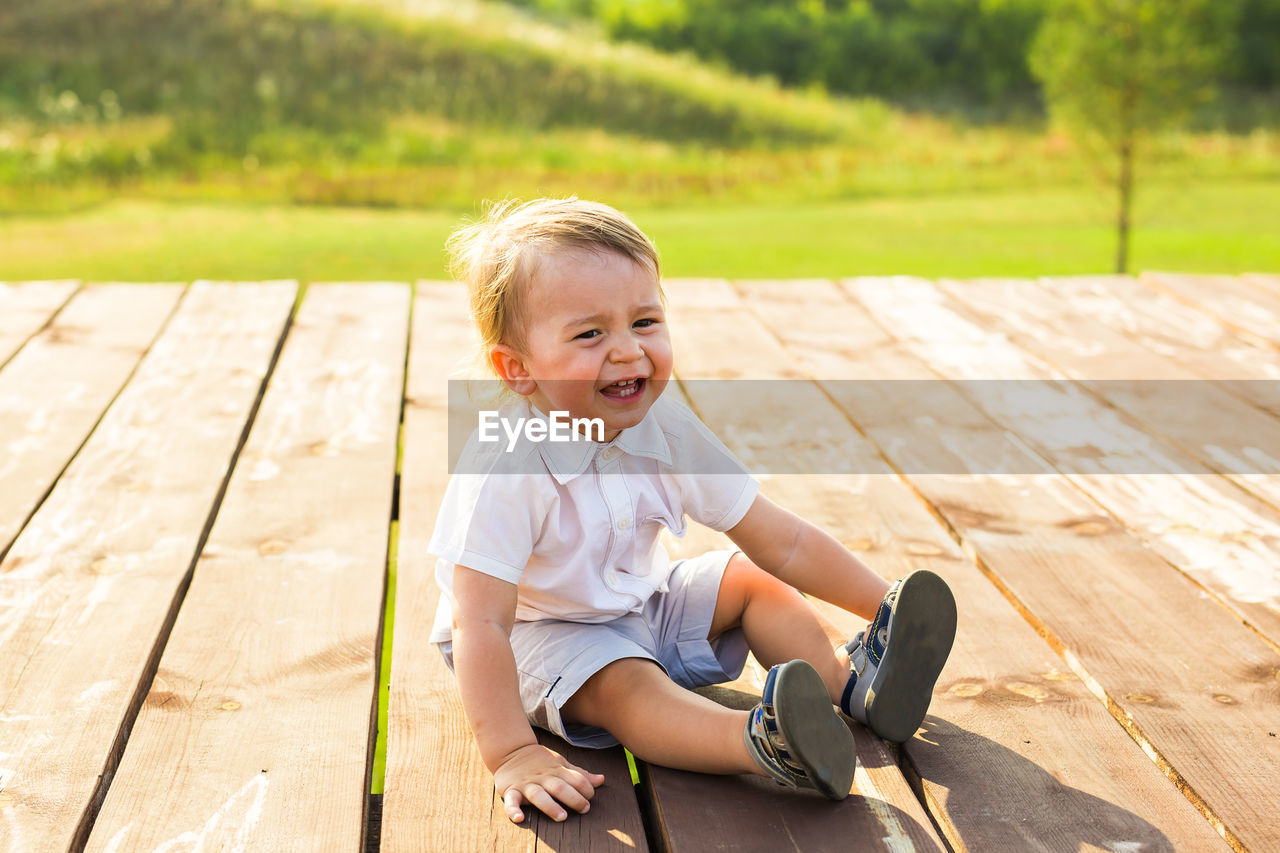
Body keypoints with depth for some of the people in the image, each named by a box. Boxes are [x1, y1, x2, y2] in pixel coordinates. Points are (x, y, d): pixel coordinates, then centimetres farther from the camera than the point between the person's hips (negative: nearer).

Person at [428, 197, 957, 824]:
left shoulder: (667, 432, -14)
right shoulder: (505, 468, -32)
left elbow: (782, 542, -7)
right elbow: (481, 623, -35)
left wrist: (887, 605, -9)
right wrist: (511, 755, -41)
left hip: (639, 605, 7)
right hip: (540, 632, -7)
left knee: (752, 579, -2)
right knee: (625, 684, -33)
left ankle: (851, 678, -13)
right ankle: (764, 743, -52)